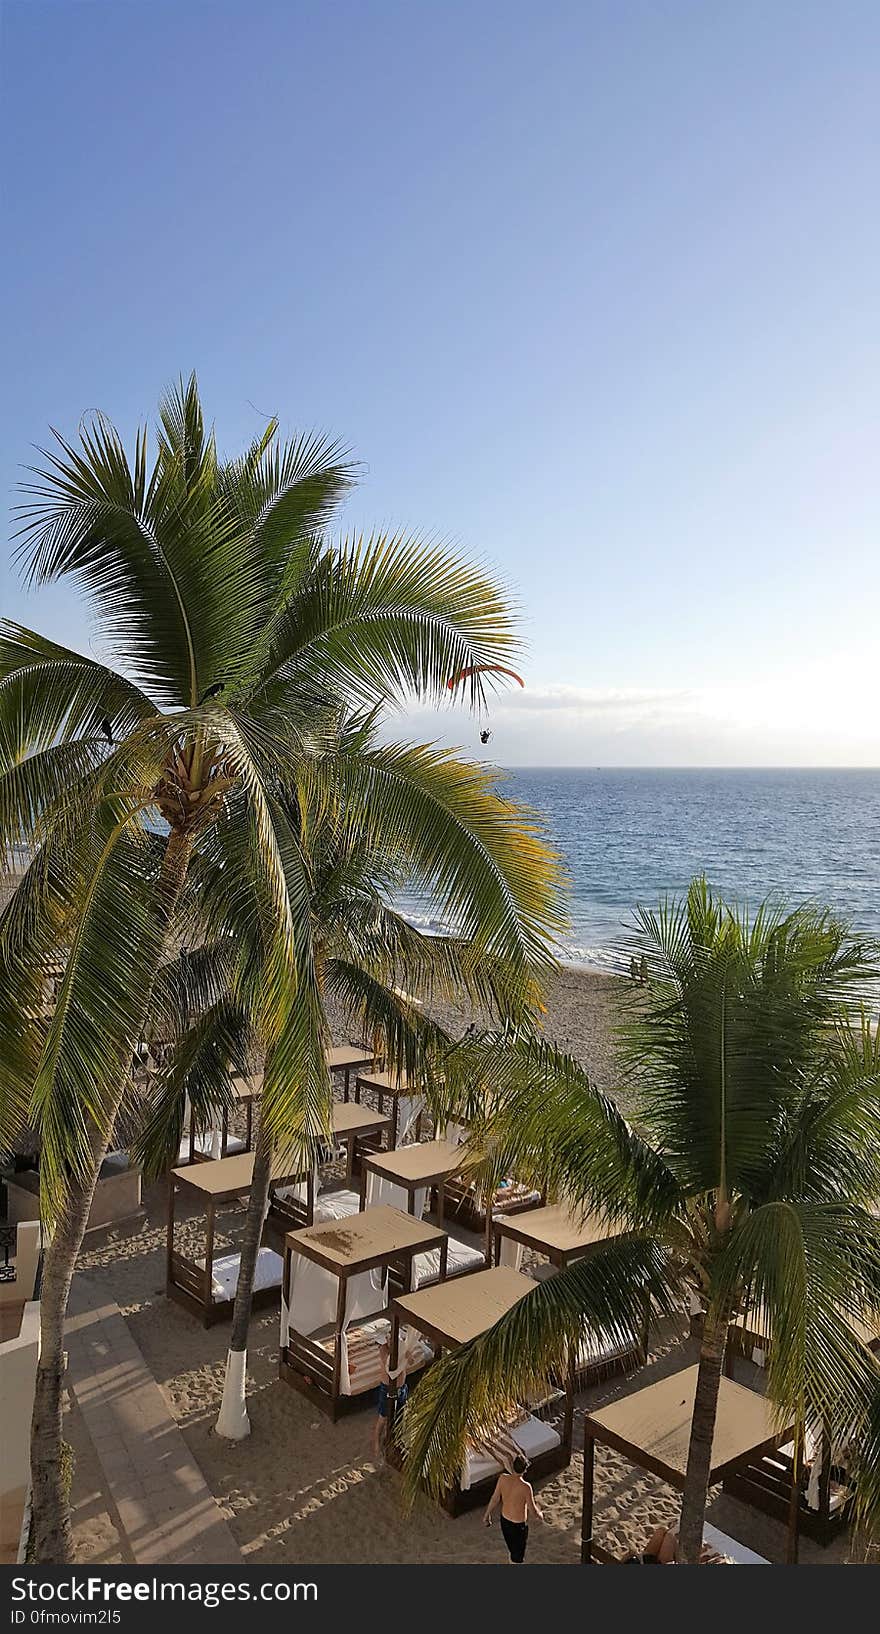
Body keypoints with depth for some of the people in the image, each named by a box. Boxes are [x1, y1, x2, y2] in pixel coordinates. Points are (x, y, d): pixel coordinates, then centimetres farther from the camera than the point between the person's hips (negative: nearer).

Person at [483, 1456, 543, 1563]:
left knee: (512, 1550, 29)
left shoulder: (503, 1478, -17)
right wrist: (539, 1515, 3)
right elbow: (532, 1510, -20)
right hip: (519, 1525, -5)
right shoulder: (525, 1487, -31)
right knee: (517, 1557, 16)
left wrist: (487, 1514, 11)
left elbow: (495, 1499, -5)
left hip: (504, 1520, 5)